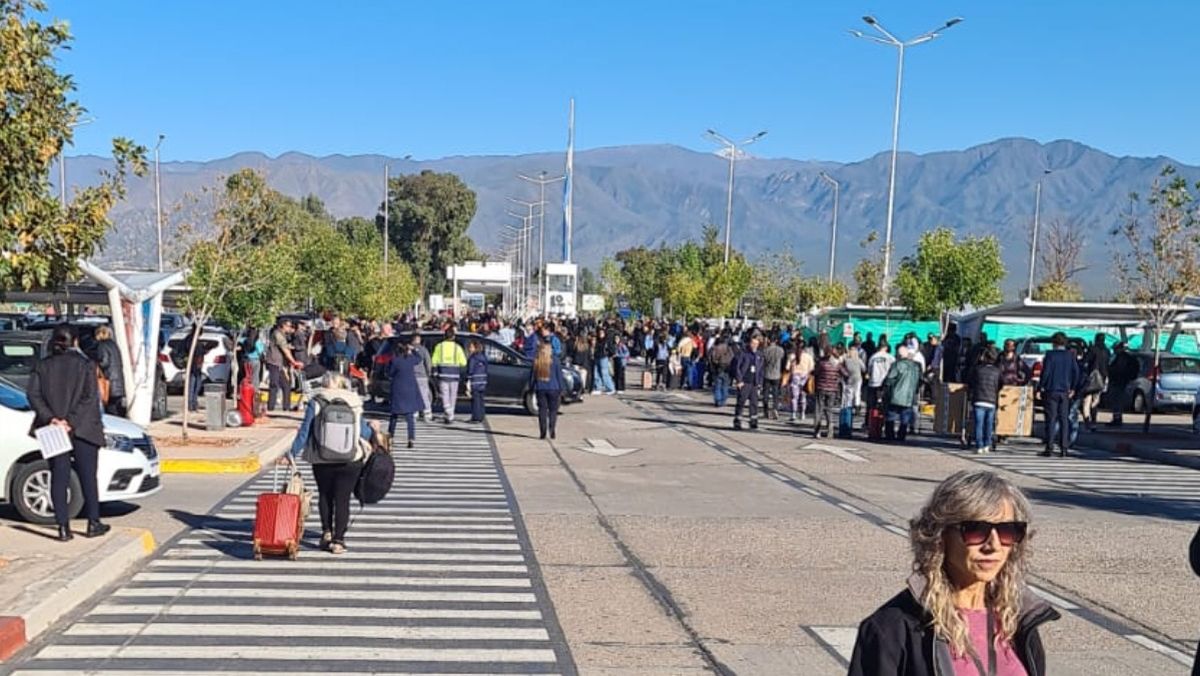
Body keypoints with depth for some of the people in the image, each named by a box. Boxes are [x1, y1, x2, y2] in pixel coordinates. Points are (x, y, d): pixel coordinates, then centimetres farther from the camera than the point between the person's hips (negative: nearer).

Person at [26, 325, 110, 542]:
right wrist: (72, 421, -15)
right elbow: (90, 398, -15)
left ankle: (63, 526, 5)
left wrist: (50, 418, -9)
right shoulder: (85, 365, -6)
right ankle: (93, 523, 15)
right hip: (83, 431, -2)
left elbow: (32, 394, -5)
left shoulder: (42, 366, 4)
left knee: (58, 478, 7)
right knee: (88, 477, 9)